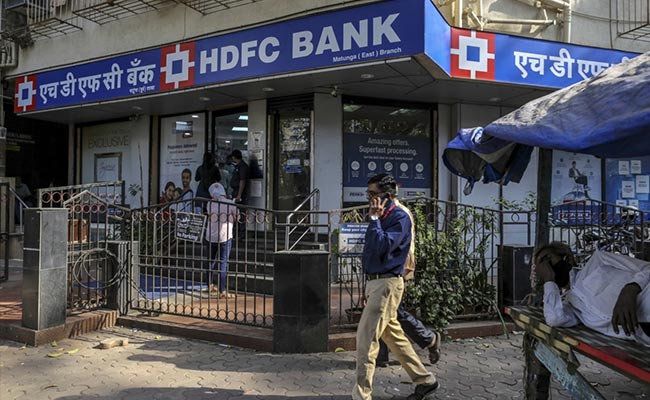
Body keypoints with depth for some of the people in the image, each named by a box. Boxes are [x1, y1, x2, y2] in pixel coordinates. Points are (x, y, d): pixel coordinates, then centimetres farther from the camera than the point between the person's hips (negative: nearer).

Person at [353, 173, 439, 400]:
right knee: (394, 337, 15)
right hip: (374, 282, 9)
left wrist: (374, 218, -15)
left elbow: (382, 246, -24)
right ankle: (425, 381, 27)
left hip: (387, 284, -9)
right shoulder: (380, 217, 15)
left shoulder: (399, 217, -11)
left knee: (366, 338, -10)